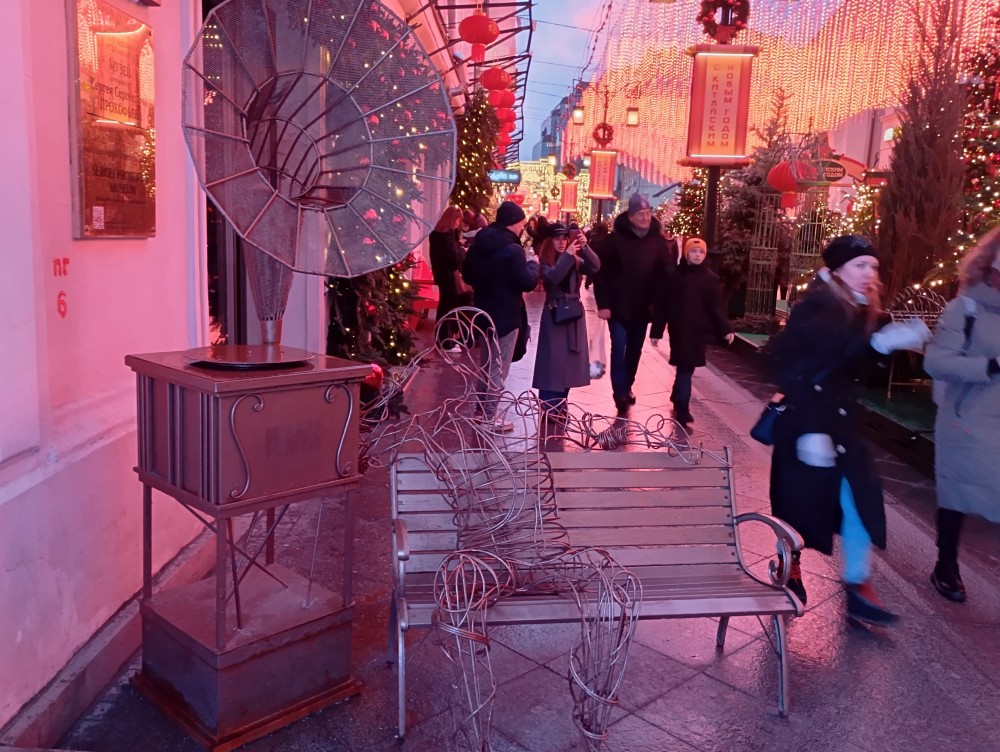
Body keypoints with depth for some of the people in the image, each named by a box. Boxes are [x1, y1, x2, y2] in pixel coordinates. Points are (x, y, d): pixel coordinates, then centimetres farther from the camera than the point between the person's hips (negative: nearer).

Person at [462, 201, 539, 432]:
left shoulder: (478, 244, 5)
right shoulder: (512, 249, -20)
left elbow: (467, 276, 14)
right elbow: (528, 282, -22)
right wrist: (533, 264, -5)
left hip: (483, 312, 8)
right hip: (506, 316, -8)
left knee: (486, 365, 21)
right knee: (499, 368, 0)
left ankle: (481, 409, 29)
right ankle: (488, 417, 4)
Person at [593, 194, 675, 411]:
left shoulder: (658, 240, 2)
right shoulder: (615, 238, -8)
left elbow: (668, 271, 2)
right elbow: (601, 272, -8)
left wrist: (658, 300, -12)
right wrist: (603, 303, -13)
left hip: (643, 307, 4)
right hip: (618, 306, -4)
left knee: (635, 349, 14)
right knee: (619, 347, -9)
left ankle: (627, 387, 29)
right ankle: (620, 393, -5)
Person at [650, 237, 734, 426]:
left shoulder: (710, 278, 3)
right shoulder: (675, 275, -2)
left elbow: (717, 307, -1)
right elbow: (663, 304, -1)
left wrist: (725, 329, -15)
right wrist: (656, 331, -2)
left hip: (699, 331, 2)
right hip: (679, 330, -2)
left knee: (685, 369, 10)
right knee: (684, 369, -5)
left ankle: (678, 403, 30)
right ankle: (682, 413, -2)